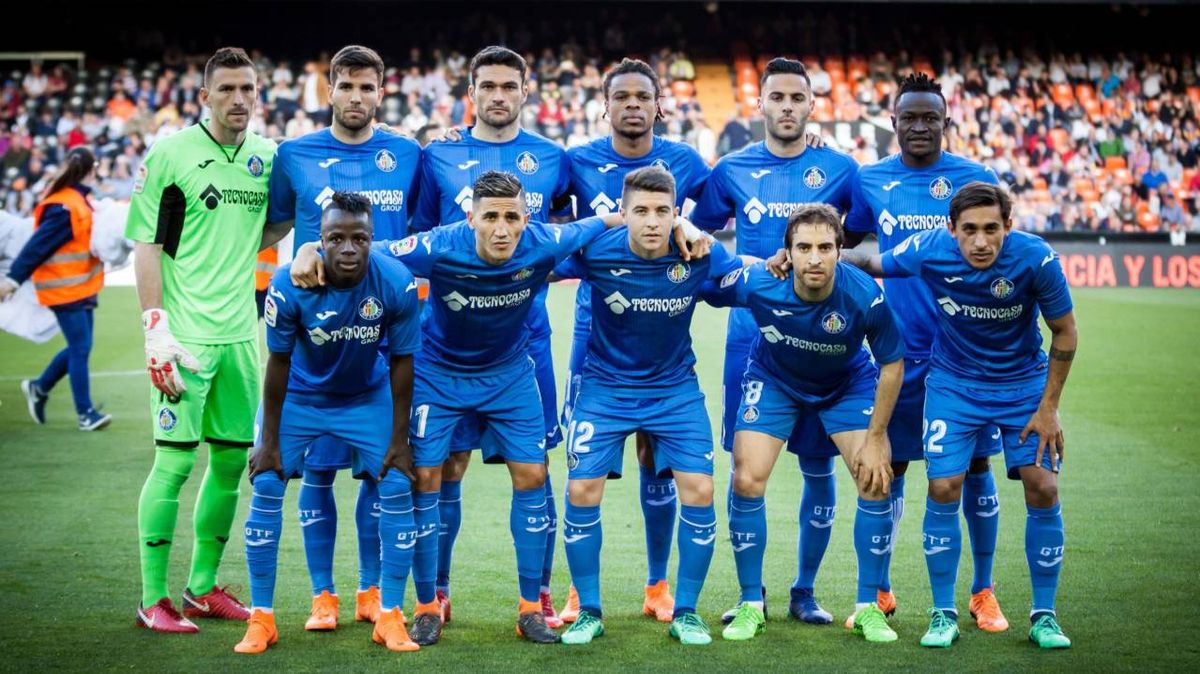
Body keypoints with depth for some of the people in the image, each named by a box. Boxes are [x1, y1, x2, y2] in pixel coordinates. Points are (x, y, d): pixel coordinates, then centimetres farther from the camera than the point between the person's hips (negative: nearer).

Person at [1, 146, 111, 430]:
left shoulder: (79, 200, 8)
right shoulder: (64, 208, -21)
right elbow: (37, 246, -23)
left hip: (82, 286, 9)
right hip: (65, 288, -9)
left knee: (79, 347, 14)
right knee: (80, 348, -4)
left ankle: (39, 388, 31)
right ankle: (85, 414, 3)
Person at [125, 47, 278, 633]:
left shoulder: (268, 156, 9)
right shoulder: (170, 154, -7)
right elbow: (146, 244, -8)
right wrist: (155, 324, -14)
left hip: (241, 332, 6)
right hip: (185, 334, -6)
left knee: (231, 458, 10)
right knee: (175, 460, -4)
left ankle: (203, 586, 23)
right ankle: (153, 599, 5)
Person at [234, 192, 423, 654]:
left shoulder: (397, 284, -27)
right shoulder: (289, 285, -29)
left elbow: (401, 362, -14)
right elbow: (279, 362, -16)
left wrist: (399, 440, -9)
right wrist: (270, 441, -9)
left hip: (368, 398, 1)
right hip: (300, 396, 0)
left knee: (397, 489, -8)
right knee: (267, 487, -7)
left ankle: (390, 617, 5)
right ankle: (261, 618, 5)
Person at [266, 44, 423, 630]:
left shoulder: (408, 155, 6)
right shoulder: (295, 155, 3)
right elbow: (270, 226, 14)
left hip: (387, 332, 1)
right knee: (318, 465, 0)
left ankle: (371, 591, 17)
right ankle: (322, 595, 12)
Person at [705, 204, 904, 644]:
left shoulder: (864, 295, -33)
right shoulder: (757, 284, -32)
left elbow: (892, 363, -17)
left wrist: (875, 438, -15)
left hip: (847, 384, 0)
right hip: (773, 380, 0)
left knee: (876, 482, -11)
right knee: (746, 481, -11)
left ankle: (868, 607, 6)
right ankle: (751, 604, 6)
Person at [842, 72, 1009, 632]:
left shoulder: (975, 178, 0)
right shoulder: (869, 181, 5)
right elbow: (844, 245, 17)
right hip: (899, 349, 1)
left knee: (974, 465, 4)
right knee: (888, 466, 6)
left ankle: (983, 592, 17)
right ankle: (880, 592, 19)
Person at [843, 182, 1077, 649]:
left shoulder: (1036, 259, -25)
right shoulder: (928, 251, -23)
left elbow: (1064, 333, -10)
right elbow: (873, 264, -2)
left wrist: (1048, 407, -9)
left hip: (1023, 383, 0)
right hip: (953, 383, 0)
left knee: (1043, 488, -8)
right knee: (943, 488, -10)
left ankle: (1044, 616, 9)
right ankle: (944, 615, 7)